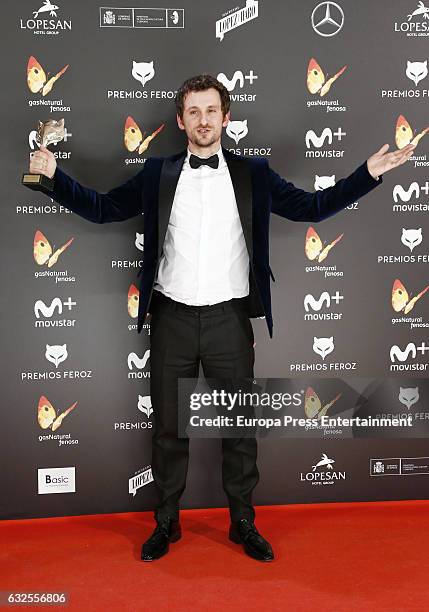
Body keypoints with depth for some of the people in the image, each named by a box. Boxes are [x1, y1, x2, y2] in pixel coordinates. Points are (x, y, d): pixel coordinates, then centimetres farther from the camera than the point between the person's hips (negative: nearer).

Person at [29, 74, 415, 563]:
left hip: (229, 319, 0)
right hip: (171, 319, 1)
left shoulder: (253, 174, 5)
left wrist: (369, 173, -1)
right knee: (168, 427, 11)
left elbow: (311, 207, 5)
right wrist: (53, 175, -2)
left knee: (239, 426, 9)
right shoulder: (157, 174, 6)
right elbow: (101, 208, 8)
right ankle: (166, 523, 29)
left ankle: (243, 522, 28)